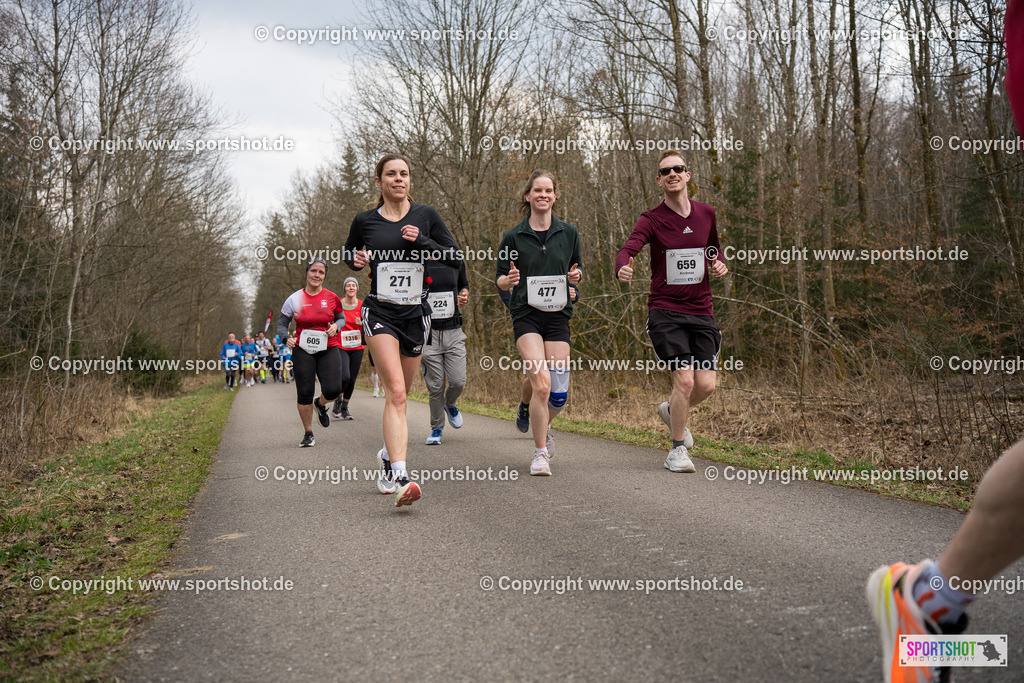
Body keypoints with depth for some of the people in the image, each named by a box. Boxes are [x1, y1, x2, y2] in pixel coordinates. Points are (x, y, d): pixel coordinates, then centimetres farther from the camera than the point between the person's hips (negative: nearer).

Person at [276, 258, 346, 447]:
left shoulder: (332, 298, 2)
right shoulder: (294, 299, 0)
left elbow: (341, 317, 18)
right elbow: (281, 323, 7)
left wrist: (335, 326, -5)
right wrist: (286, 338, -13)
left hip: (328, 349, 0)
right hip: (303, 351, 0)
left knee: (333, 389, -15)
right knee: (305, 393, -1)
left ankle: (321, 404, 24)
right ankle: (308, 434, 17)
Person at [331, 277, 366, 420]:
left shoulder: (362, 306, 4)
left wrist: (361, 323, -12)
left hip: (357, 348, 3)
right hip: (341, 347, -2)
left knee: (352, 379, 4)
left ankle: (344, 408, 21)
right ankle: (337, 402, 7)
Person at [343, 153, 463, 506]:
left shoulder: (425, 215, 4)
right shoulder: (364, 221, 3)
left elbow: (455, 259, 3)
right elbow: (349, 252, 21)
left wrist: (422, 241, -12)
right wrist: (356, 259, -2)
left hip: (416, 314, 2)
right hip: (379, 313, -2)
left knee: (399, 394, 13)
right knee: (395, 393, -18)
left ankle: (388, 457, 38)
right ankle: (400, 477, -25)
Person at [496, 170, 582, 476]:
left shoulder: (569, 233, 8)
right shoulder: (513, 237, 2)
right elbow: (499, 278, 9)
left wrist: (575, 277, -5)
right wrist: (509, 280, -14)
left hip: (558, 316, 3)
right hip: (526, 316, -2)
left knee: (559, 394, 0)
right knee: (541, 384, -19)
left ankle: (544, 428, 35)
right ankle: (540, 452, -1)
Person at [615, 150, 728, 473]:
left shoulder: (706, 213, 8)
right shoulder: (651, 219, -5)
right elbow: (628, 249, -22)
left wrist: (719, 263, 3)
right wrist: (623, 268, -45)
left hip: (701, 311, 4)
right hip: (665, 310, -4)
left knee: (706, 384, -5)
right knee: (685, 379, -15)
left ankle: (673, 411, 31)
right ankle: (677, 450, 6)